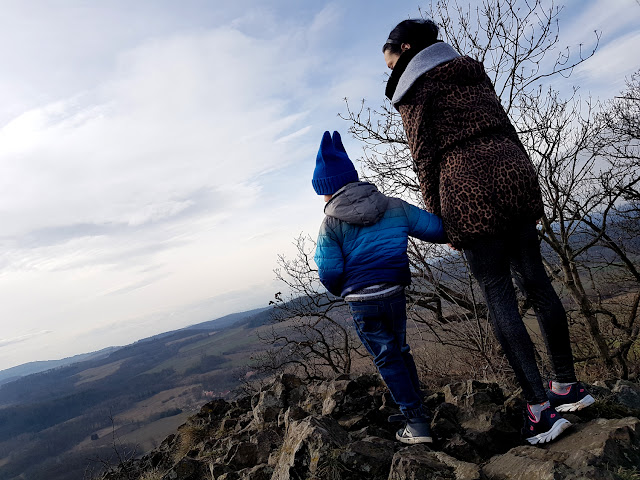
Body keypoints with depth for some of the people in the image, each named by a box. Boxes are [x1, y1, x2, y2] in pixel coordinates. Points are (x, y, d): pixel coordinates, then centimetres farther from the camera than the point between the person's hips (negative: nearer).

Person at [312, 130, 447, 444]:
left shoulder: (331, 224, -8)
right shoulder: (394, 206, 2)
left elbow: (330, 274, -10)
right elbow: (436, 230, 1)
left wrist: (342, 291, 11)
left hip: (361, 301, -4)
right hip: (395, 292, 4)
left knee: (387, 358, 10)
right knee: (400, 351, 23)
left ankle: (416, 422, 12)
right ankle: (415, 408, 34)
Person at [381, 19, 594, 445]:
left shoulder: (415, 88, 2)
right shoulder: (473, 72, 22)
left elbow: (425, 156, -5)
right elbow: (506, 127, 19)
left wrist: (436, 216, 0)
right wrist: (523, 185, 21)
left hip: (468, 188, -7)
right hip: (513, 170, 7)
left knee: (498, 294, -3)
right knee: (535, 281, 11)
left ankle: (540, 406, -1)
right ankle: (568, 385, 20)